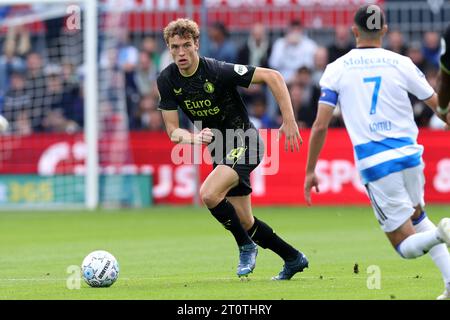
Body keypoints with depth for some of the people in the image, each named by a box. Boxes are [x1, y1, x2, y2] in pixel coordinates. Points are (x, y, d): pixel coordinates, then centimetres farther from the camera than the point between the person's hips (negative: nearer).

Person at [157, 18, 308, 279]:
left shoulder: (219, 71, -23)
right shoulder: (167, 80, -6)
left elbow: (273, 77, -20)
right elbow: (172, 129, -3)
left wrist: (289, 121, -23)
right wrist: (192, 137, -26)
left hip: (244, 143, -7)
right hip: (220, 150, 7)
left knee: (209, 194, -28)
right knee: (245, 222, 10)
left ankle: (246, 246, -5)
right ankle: (293, 258, 30)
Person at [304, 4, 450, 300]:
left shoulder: (337, 69, 1)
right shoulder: (401, 64, 3)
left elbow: (320, 126, -2)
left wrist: (310, 171, 7)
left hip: (374, 164, -2)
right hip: (409, 154, 2)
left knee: (406, 246, 5)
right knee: (417, 216, 30)